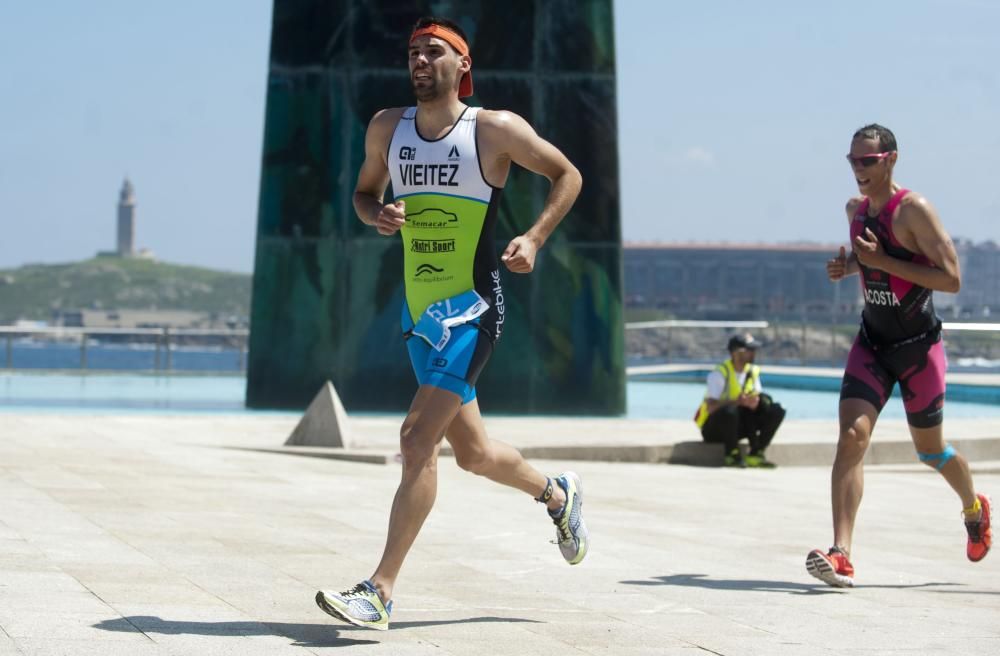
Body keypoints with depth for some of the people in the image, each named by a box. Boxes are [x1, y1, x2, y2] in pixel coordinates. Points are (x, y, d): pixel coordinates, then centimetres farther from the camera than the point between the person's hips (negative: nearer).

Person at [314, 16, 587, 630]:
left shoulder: (495, 129, -7)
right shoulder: (387, 128, 6)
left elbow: (568, 174, 3)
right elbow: (364, 192, 21)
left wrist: (534, 239, -11)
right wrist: (377, 216, -3)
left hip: (472, 307, -6)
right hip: (420, 308, 6)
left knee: (418, 441, -18)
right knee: (473, 452, 18)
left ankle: (381, 592, -17)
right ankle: (558, 493, 48)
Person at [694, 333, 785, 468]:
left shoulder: (753, 371, 5)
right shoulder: (720, 373, -18)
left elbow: (757, 401, 2)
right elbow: (711, 407, -28)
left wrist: (755, 402, -24)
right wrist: (737, 401, -41)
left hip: (737, 426, 7)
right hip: (712, 428, -7)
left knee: (776, 411, -7)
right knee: (729, 411, -41)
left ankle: (756, 453, -10)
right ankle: (732, 455, -21)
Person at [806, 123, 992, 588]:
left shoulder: (913, 210, -16)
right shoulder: (856, 209, 5)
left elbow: (952, 279, -21)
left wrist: (883, 262, -25)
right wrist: (849, 265, 3)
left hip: (919, 347, -5)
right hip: (871, 344, 5)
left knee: (930, 450, 12)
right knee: (851, 437, -16)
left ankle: (975, 509, 46)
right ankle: (841, 555, -24)